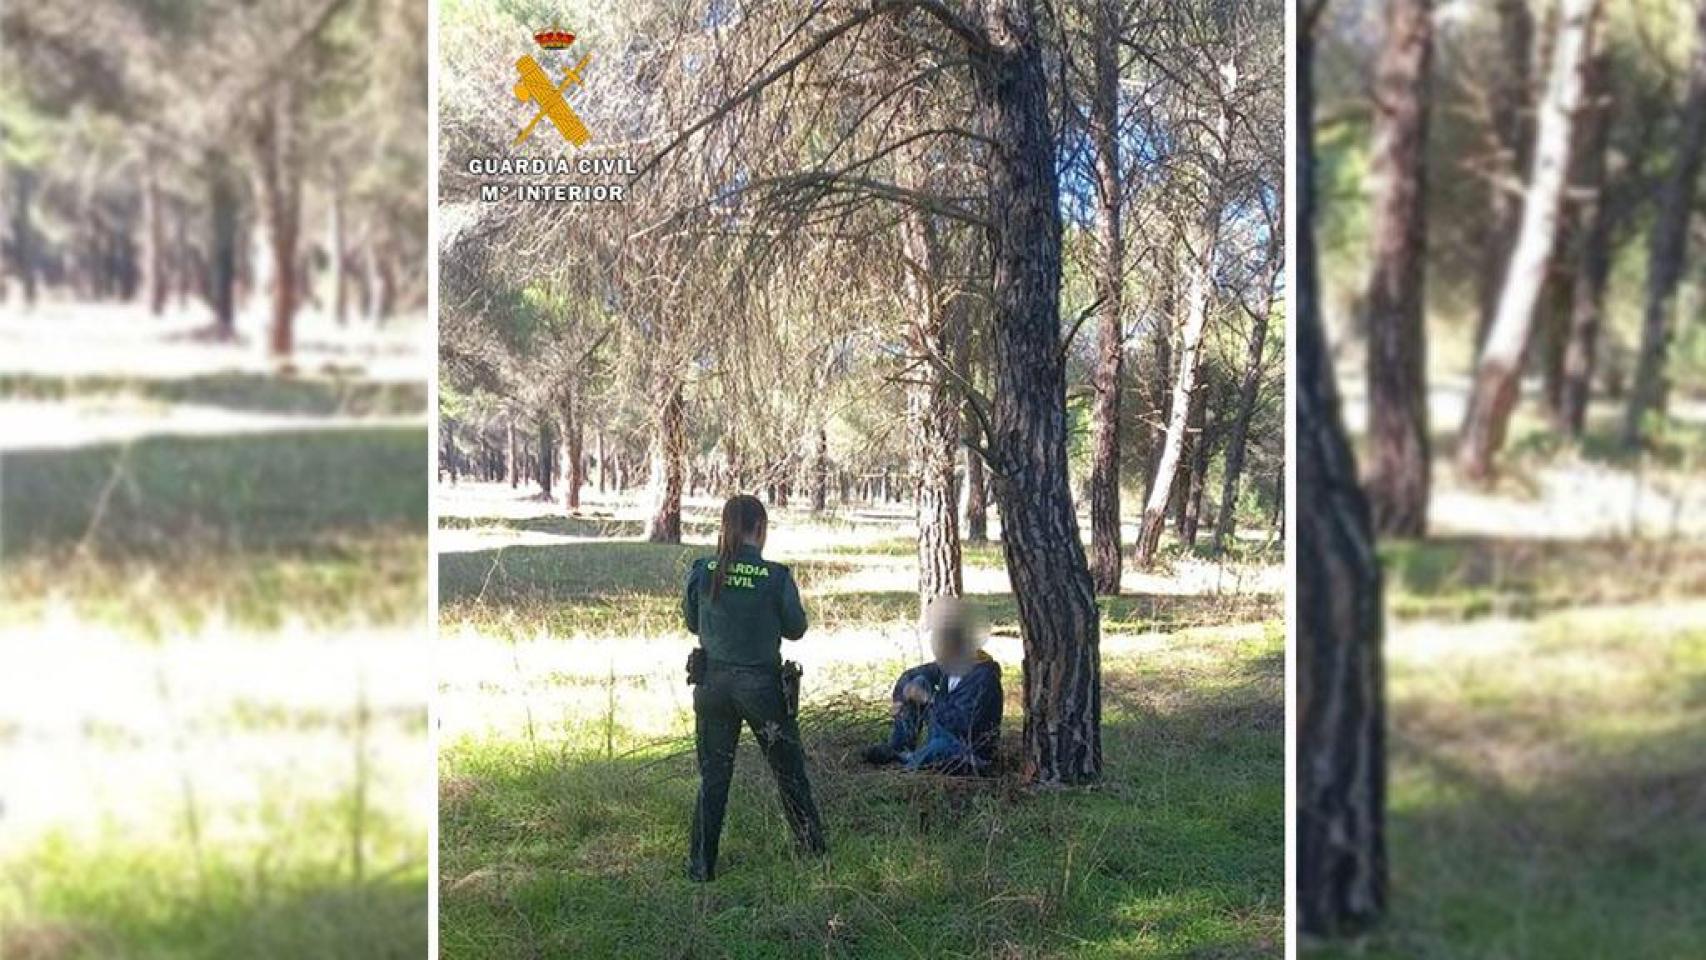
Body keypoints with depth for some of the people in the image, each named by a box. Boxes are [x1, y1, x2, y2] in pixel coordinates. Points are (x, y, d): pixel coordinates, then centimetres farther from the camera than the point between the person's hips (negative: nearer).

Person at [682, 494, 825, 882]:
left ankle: (701, 865, 11)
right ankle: (813, 846, 29)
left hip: (712, 682, 2)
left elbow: (691, 622, 6)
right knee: (788, 770, 16)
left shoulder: (701, 571, -8)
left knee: (712, 776, 11)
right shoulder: (776, 576, -14)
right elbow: (796, 629, -2)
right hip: (762, 684, -2)